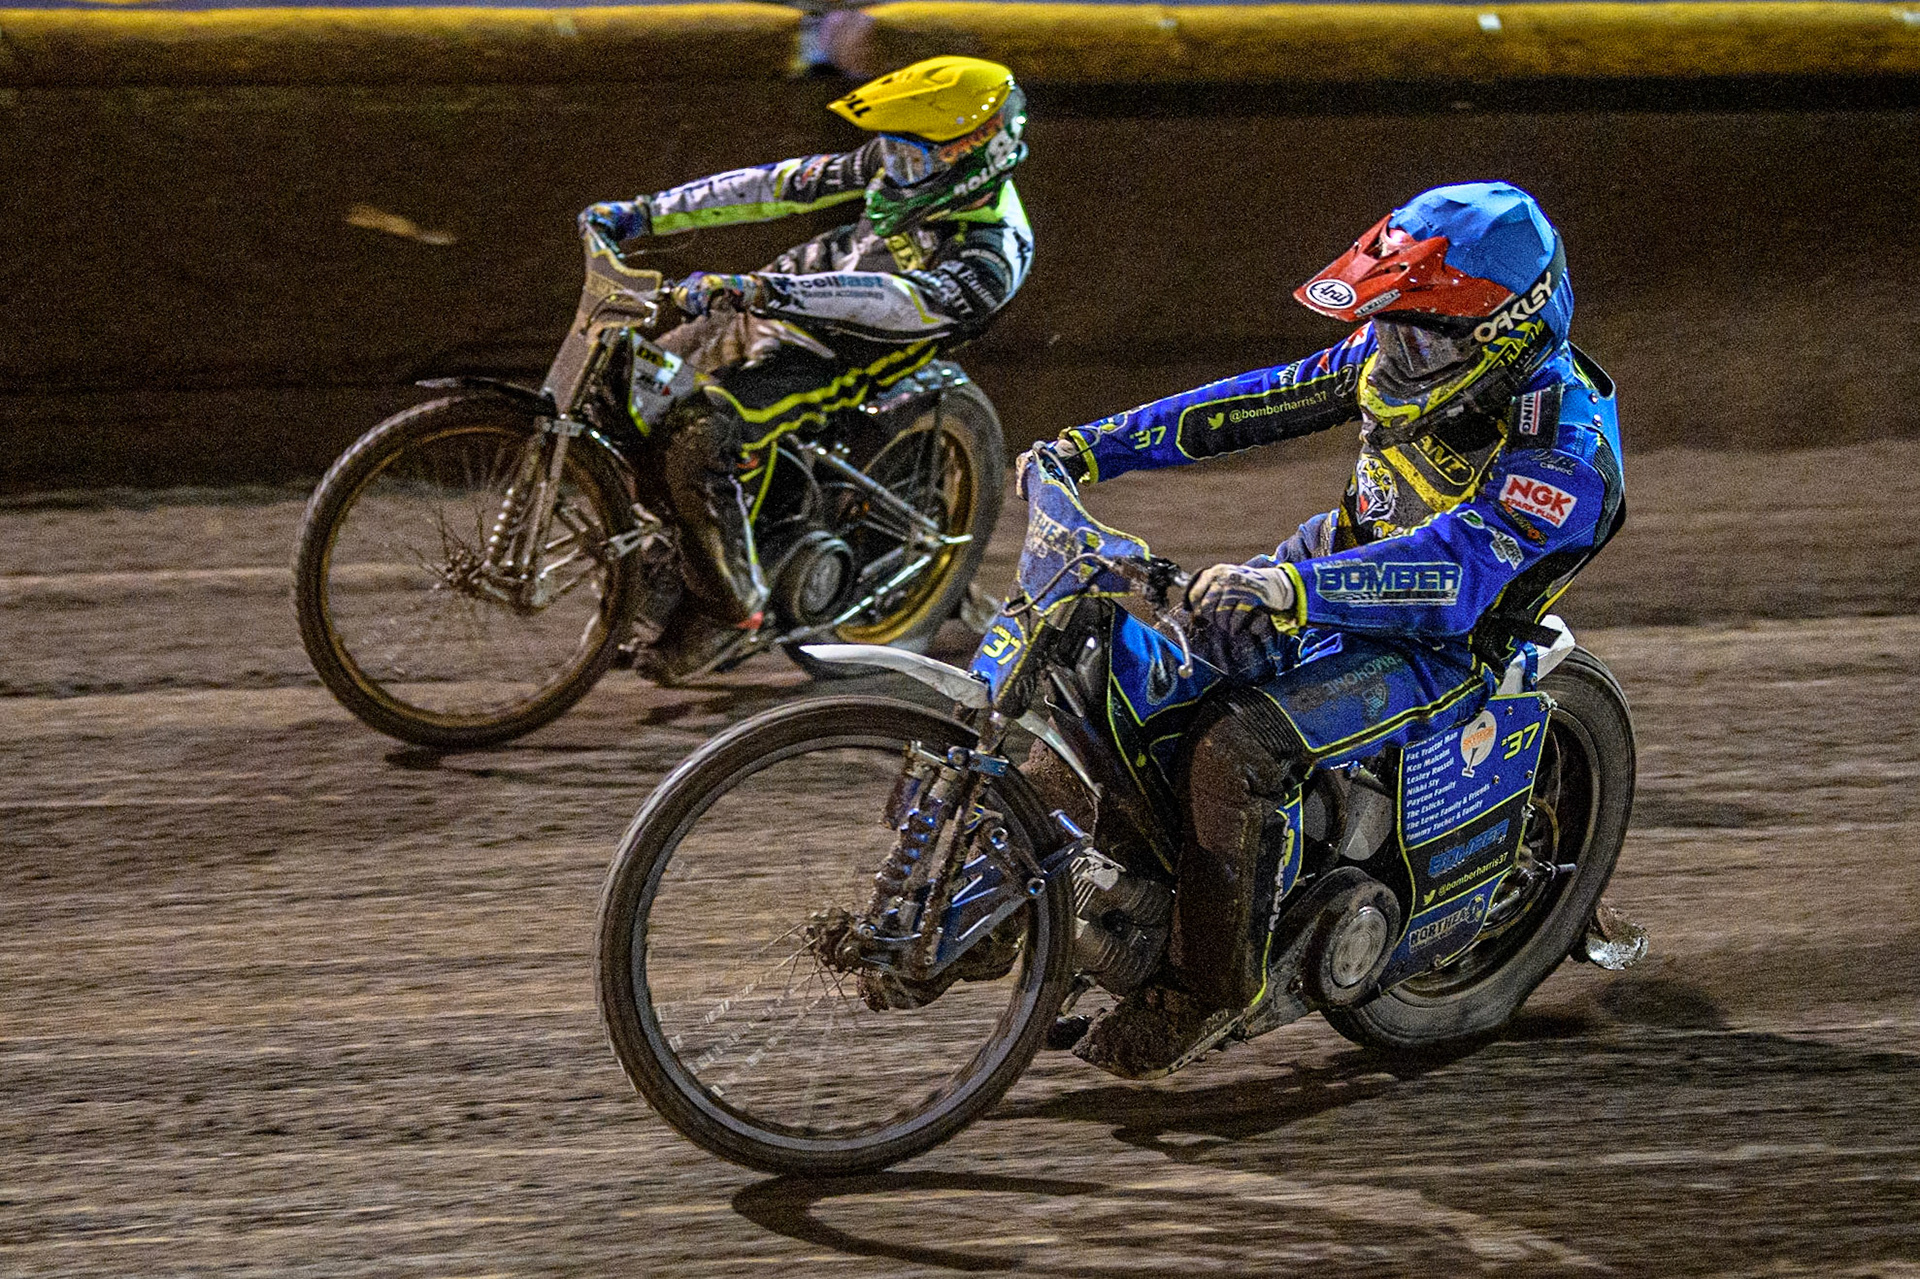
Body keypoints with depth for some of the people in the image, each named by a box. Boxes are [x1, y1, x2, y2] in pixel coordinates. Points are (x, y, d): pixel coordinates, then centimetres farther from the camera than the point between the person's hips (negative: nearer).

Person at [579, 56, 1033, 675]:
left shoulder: (993, 252, -23)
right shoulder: (898, 163, 1)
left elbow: (897, 301, -38)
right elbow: (785, 184, 5)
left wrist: (761, 290, -50)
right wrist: (646, 213, 3)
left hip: (835, 358, -9)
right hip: (774, 308, 9)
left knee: (698, 439, -28)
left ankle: (732, 607, -11)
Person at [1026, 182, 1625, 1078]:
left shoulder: (1565, 455, -28)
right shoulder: (1406, 353, -5)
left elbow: (1455, 575, -41)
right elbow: (1260, 402, 2)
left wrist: (1296, 589, -56)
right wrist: (1093, 447, -1)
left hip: (1442, 650, -8)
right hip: (1342, 562, 8)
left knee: (1232, 748, -29)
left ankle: (1211, 984, -14)